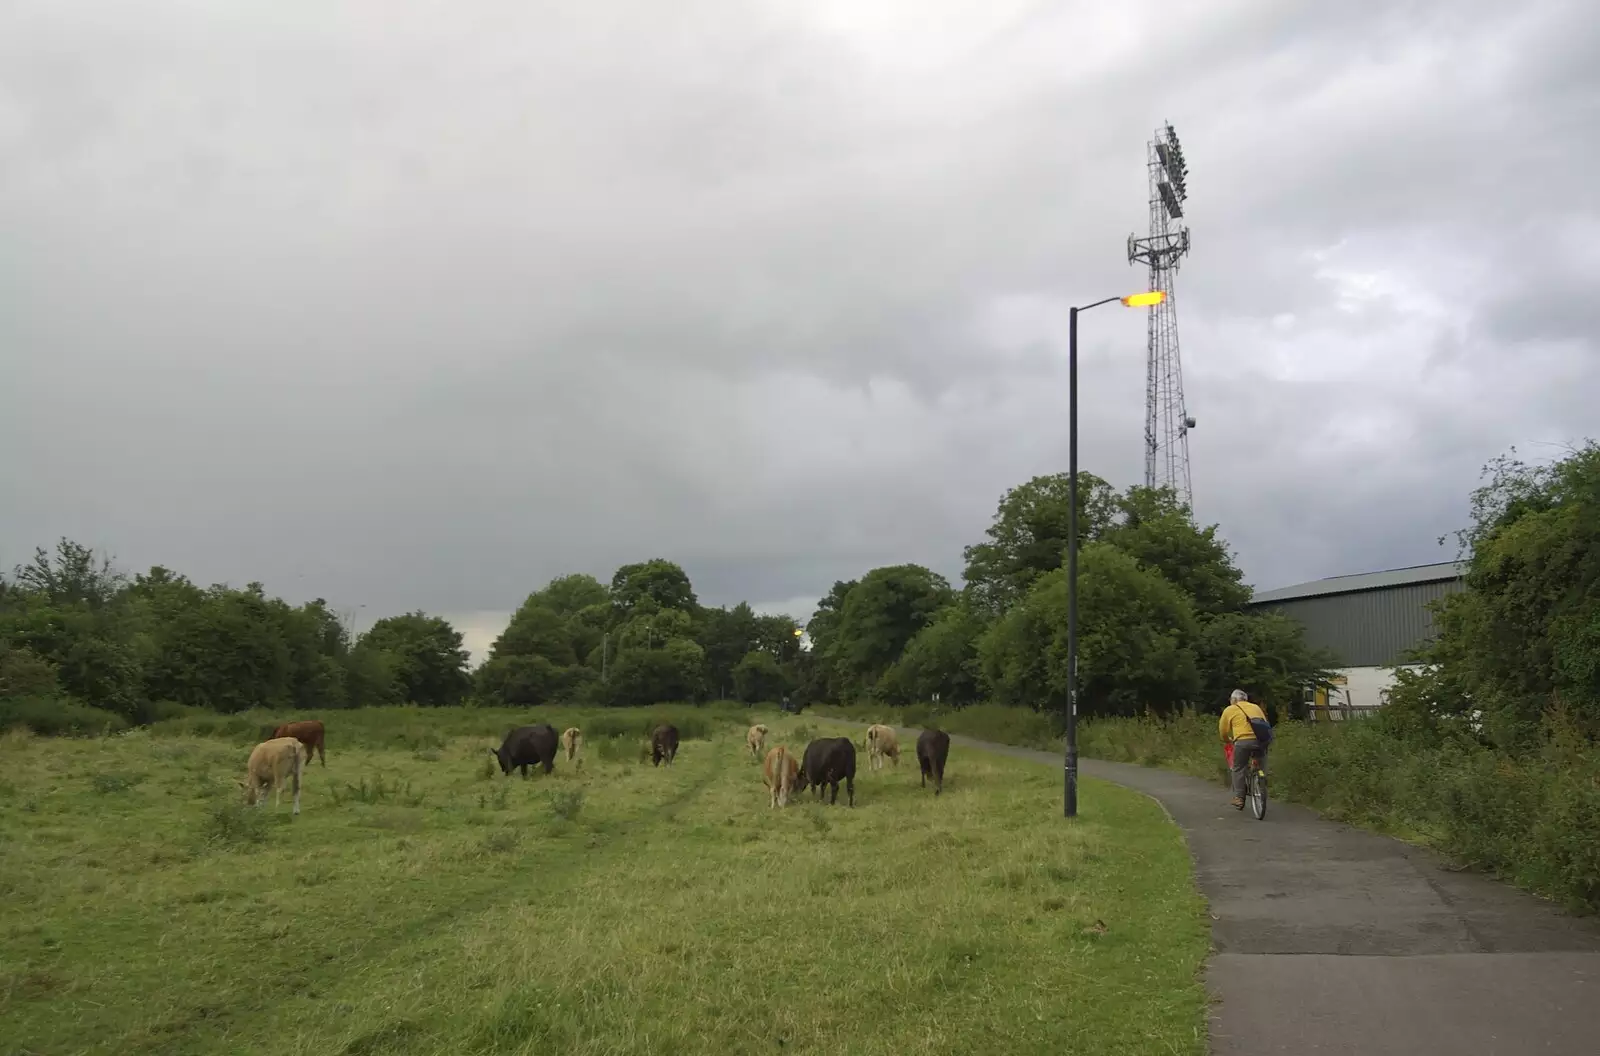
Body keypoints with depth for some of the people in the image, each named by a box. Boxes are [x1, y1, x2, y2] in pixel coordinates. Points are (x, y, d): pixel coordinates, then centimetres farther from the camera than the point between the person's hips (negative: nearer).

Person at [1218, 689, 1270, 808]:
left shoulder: (1229, 710, 16)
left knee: (1238, 769, 9)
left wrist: (1227, 741, 36)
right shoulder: (1256, 707, 26)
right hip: (1261, 740, 3)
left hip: (1243, 741, -3)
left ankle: (1239, 797, 6)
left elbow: (1223, 730, 18)